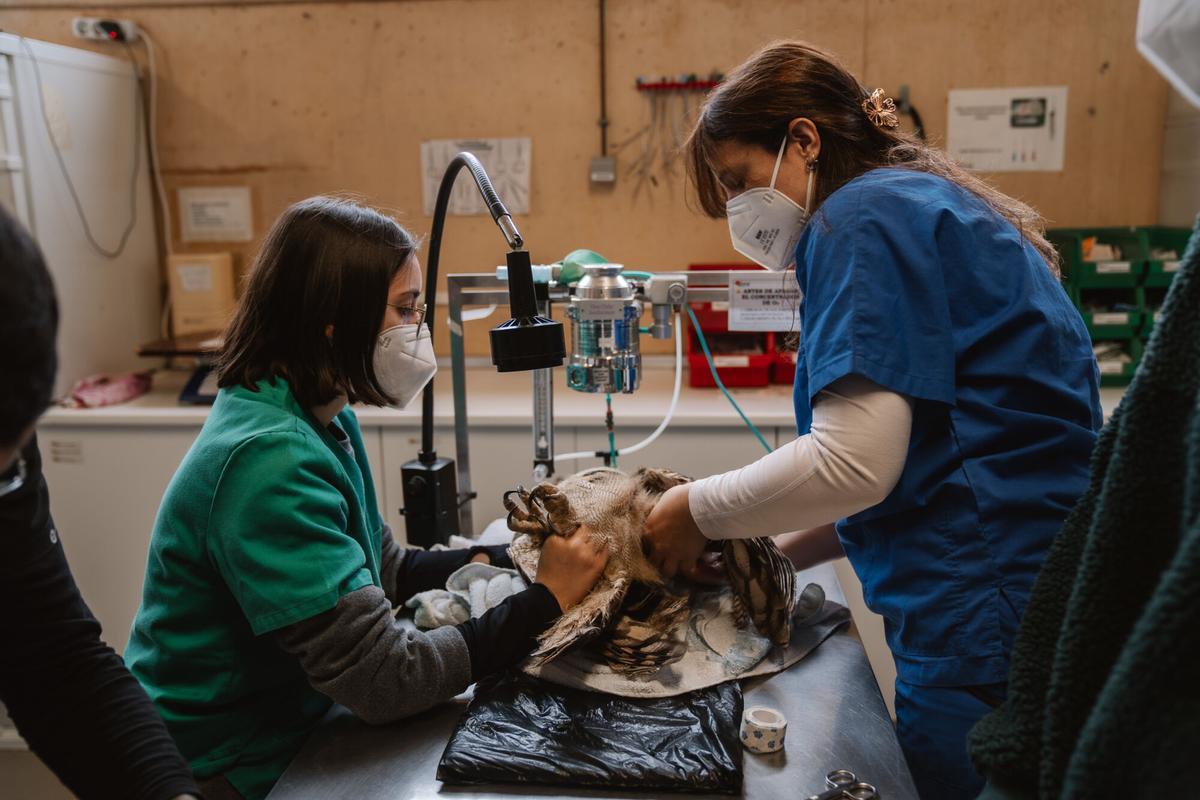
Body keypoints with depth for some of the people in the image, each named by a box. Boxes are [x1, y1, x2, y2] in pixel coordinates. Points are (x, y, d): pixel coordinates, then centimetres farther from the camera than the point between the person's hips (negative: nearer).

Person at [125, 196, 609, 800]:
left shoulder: (324, 421, 0)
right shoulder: (268, 461, -28)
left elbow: (383, 568, 7)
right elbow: (384, 681, -27)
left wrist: (509, 559, -7)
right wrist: (545, 599, -20)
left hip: (288, 722, 7)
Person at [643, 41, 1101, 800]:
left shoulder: (864, 217, -13)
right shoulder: (929, 204, 16)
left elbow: (853, 461, -22)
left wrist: (698, 513, -7)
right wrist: (783, 550, 13)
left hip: (984, 616, -10)